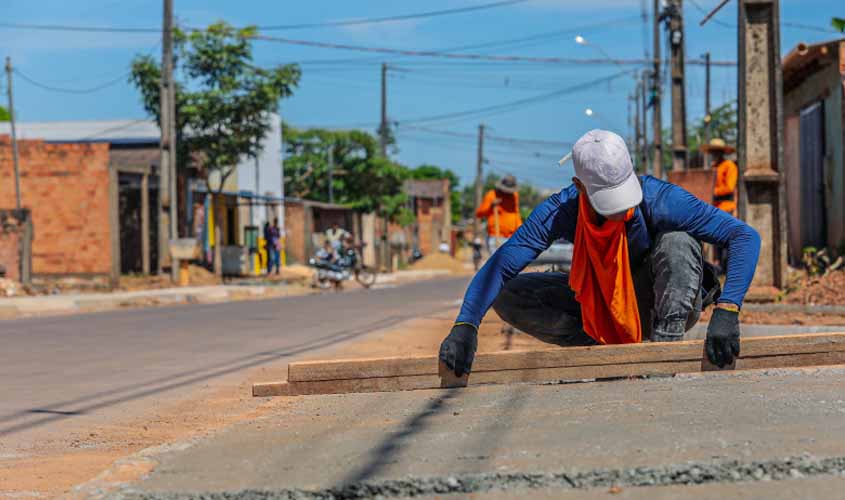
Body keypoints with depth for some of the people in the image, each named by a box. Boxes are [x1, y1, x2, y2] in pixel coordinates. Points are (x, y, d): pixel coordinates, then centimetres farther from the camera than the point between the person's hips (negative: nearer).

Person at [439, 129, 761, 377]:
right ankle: (608, 350, -12)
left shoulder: (660, 199, -30)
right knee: (507, 296, -17)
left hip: (664, 305, -3)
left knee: (678, 244, -34)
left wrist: (726, 311, -46)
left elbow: (745, 237, -32)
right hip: (599, 308, 3)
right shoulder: (561, 211, -23)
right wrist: (465, 325, -45)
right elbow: (499, 267, -27)